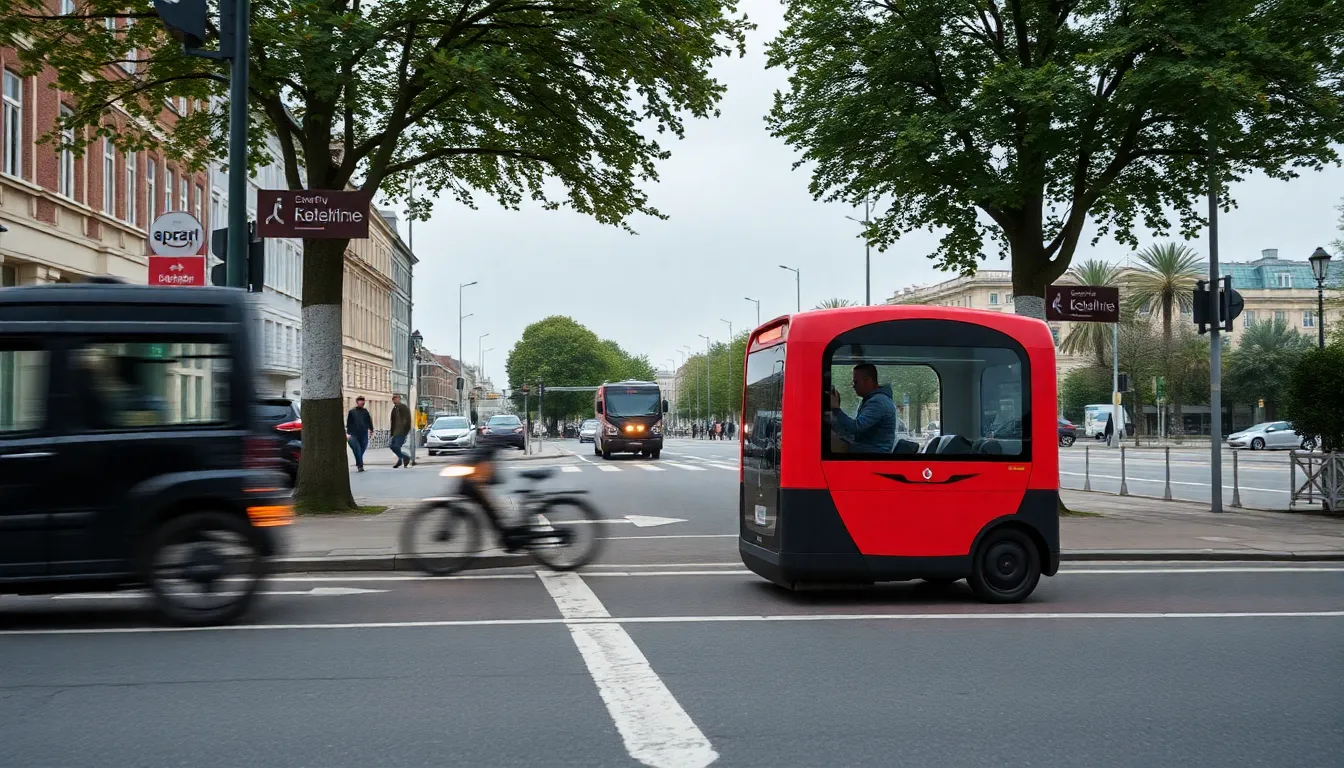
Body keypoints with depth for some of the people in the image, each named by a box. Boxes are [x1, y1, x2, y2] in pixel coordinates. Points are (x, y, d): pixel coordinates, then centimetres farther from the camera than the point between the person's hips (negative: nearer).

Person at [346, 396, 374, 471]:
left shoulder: (365, 411, 12)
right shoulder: (351, 412, 5)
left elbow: (369, 421, 17)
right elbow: (348, 423, 7)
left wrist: (371, 430, 12)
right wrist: (348, 433, 2)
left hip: (364, 435, 3)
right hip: (354, 435, -2)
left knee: (362, 451, 5)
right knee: (357, 451, -10)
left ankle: (359, 464, 22)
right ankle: (360, 465, -10)